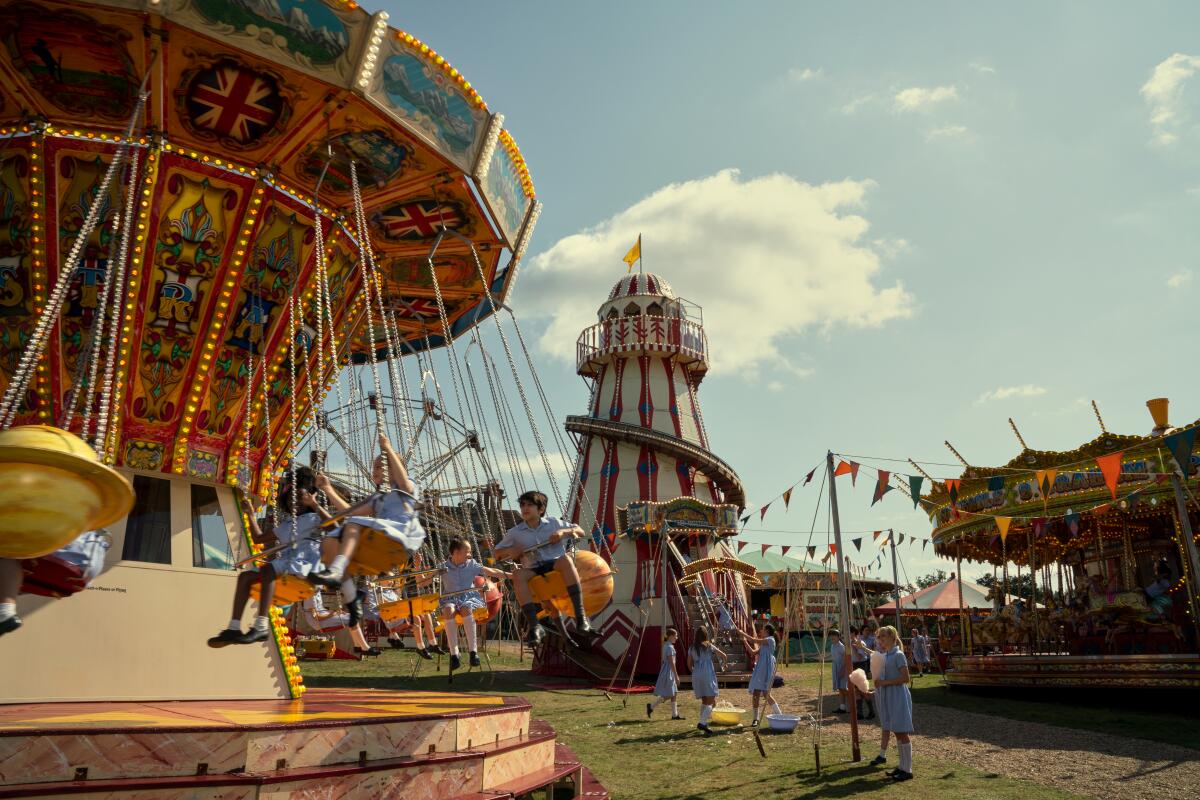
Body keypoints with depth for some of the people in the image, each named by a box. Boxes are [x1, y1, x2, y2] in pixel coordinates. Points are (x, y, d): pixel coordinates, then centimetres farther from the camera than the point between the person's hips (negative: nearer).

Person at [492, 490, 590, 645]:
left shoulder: (553, 523, 13)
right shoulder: (515, 532, 13)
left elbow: (580, 531, 16)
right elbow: (496, 553, 18)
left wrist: (563, 532, -3)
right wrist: (510, 551, -3)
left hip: (556, 564, -1)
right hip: (535, 570, 1)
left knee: (565, 559, -37)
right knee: (518, 575, -33)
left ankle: (580, 616, -39)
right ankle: (534, 626, -38)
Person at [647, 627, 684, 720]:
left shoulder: (666, 645, 13)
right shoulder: (670, 647, -17)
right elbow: (671, 663, -19)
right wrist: (676, 676, -17)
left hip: (669, 673, 10)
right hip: (668, 672, -10)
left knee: (674, 694, 9)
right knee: (668, 695, -5)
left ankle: (675, 714, 11)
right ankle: (651, 706, 2)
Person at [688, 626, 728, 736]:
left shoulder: (692, 648, 9)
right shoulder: (709, 646, -2)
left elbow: (689, 664, 13)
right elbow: (724, 656, -2)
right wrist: (723, 665, 16)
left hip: (696, 676, 5)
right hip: (708, 675, -5)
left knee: (704, 700, 20)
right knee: (711, 701, -4)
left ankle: (702, 721, 21)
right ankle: (702, 723, -19)